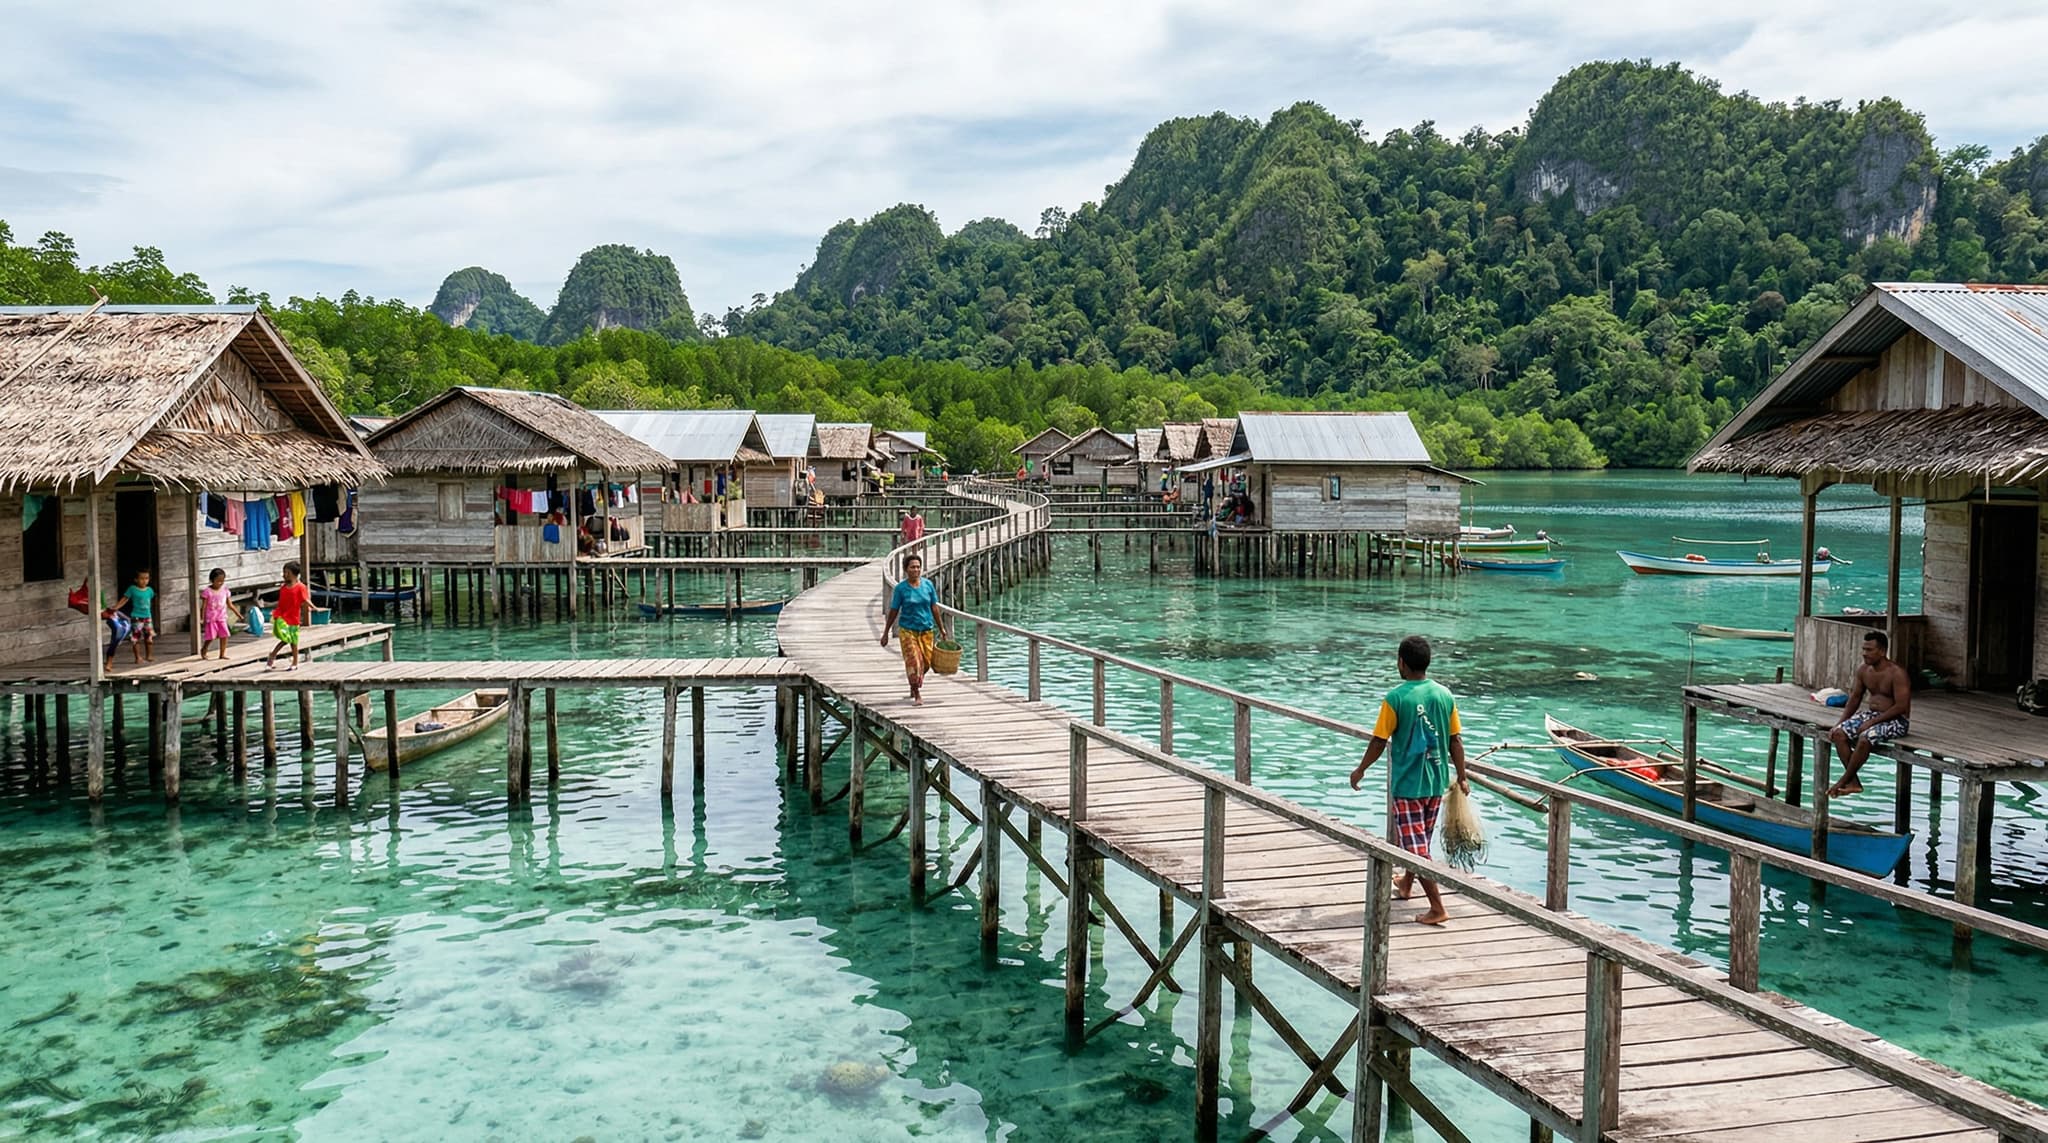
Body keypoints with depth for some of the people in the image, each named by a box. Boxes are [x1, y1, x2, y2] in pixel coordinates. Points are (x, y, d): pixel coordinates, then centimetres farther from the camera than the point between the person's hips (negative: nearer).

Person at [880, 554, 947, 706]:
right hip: (907, 630, -3)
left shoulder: (928, 585, 1)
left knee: (925, 662, 6)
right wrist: (885, 633, 2)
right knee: (913, 661, -9)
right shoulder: (901, 588, -6)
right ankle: (917, 696, 0)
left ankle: (914, 687, 35)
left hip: (926, 629, 3)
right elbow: (893, 611, 0)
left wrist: (941, 629, 8)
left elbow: (934, 608, 8)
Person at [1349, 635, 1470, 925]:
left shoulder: (1395, 698, -16)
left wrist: (1361, 770, 4)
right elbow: (1456, 740, 2)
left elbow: (1379, 741, -11)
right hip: (1437, 781, 6)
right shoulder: (1445, 694, -2)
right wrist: (1462, 777, 13)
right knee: (1421, 838, 23)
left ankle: (1437, 907, -7)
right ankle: (1406, 884, 44)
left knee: (1416, 846, -1)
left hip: (1407, 782, -6)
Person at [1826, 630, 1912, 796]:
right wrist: (1840, 723, 1)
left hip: (1896, 721, -8)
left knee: (1865, 738, -33)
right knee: (1839, 733, -15)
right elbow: (1854, 699, 12)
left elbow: (1901, 707, -22)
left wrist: (1872, 722, -24)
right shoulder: (1863, 671, 5)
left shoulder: (1897, 674, -18)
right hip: (1872, 714, 8)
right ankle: (1854, 783, -13)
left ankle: (1843, 782, -17)